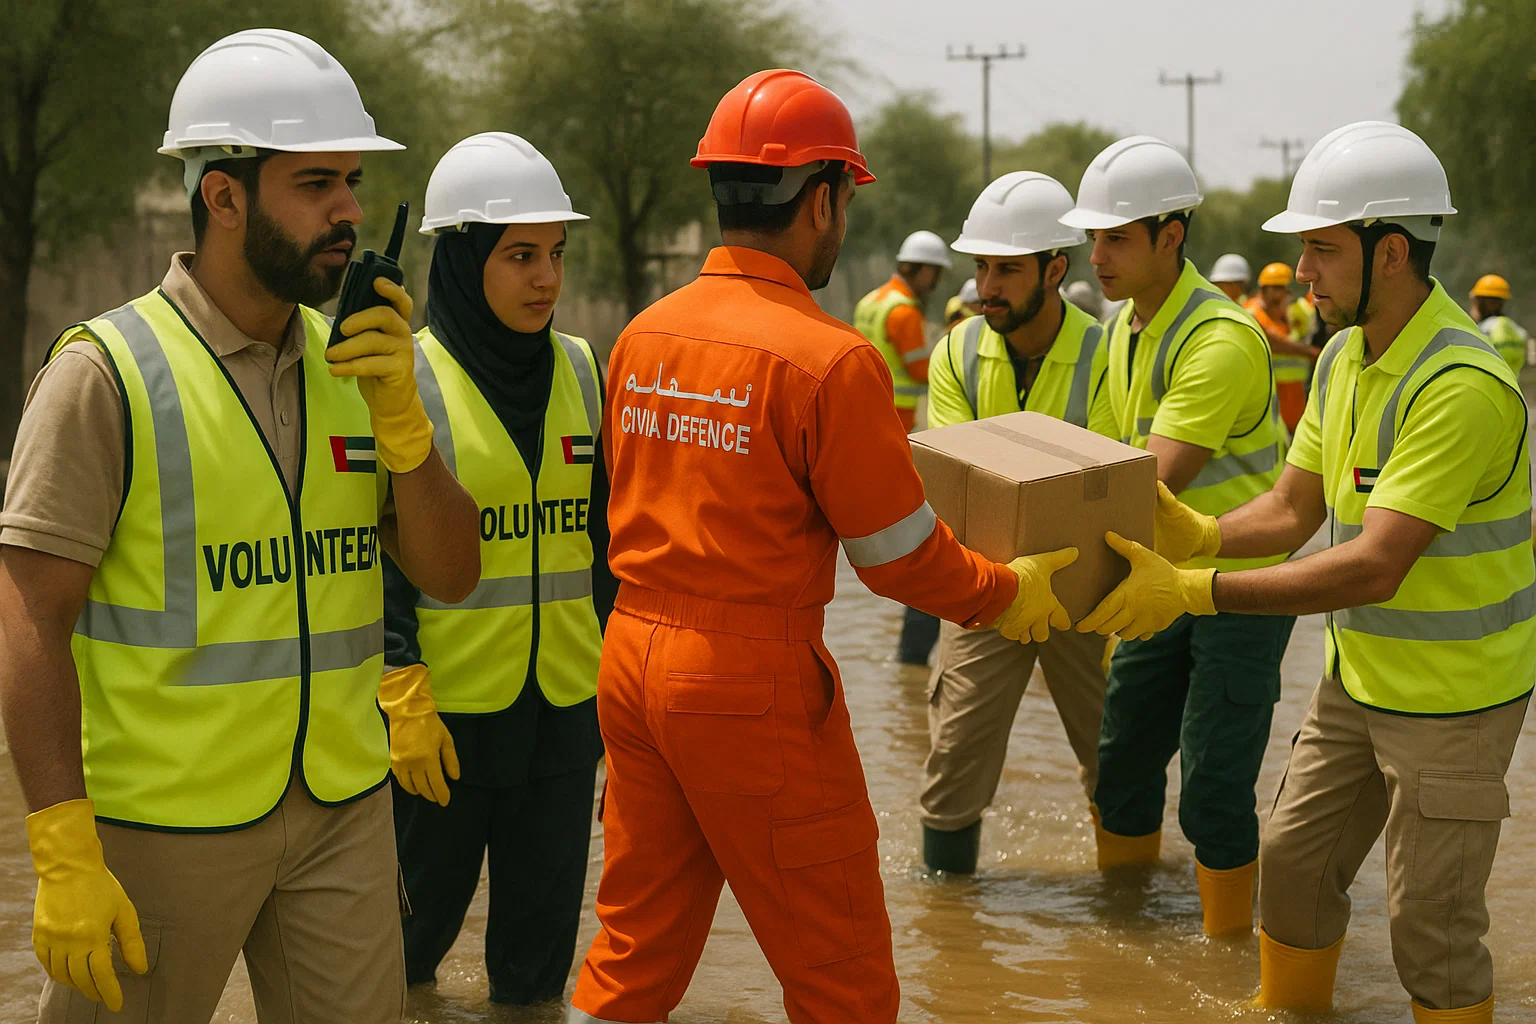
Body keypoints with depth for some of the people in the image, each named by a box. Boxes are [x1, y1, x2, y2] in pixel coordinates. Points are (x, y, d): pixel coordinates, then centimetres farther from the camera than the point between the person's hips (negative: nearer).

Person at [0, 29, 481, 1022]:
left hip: (345, 810, 5)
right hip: (163, 823, -5)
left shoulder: (351, 361, 6)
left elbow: (450, 574, 6)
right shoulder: (108, 373, -11)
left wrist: (399, 413, -10)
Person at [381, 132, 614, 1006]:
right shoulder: (405, 380, -8)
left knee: (540, 946, 10)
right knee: (414, 932, 8)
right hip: (445, 708, -4)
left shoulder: (581, 373, 7)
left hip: (565, 704, 4)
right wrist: (402, 697, -15)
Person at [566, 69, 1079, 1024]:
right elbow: (902, 559, -9)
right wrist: (1010, 594, 8)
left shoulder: (642, 336, 4)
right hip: (751, 679, -7)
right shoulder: (830, 359, -16)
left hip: (633, 657, 7)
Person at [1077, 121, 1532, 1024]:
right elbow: (1290, 511, 5)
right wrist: (1203, 535, -16)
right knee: (1296, 858, 19)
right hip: (1359, 674, 9)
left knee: (1432, 920, 0)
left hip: (1453, 695, -9)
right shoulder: (1345, 358, 2)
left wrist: (1196, 593, -34)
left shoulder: (1463, 387, -28)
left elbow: (1376, 569, -33)